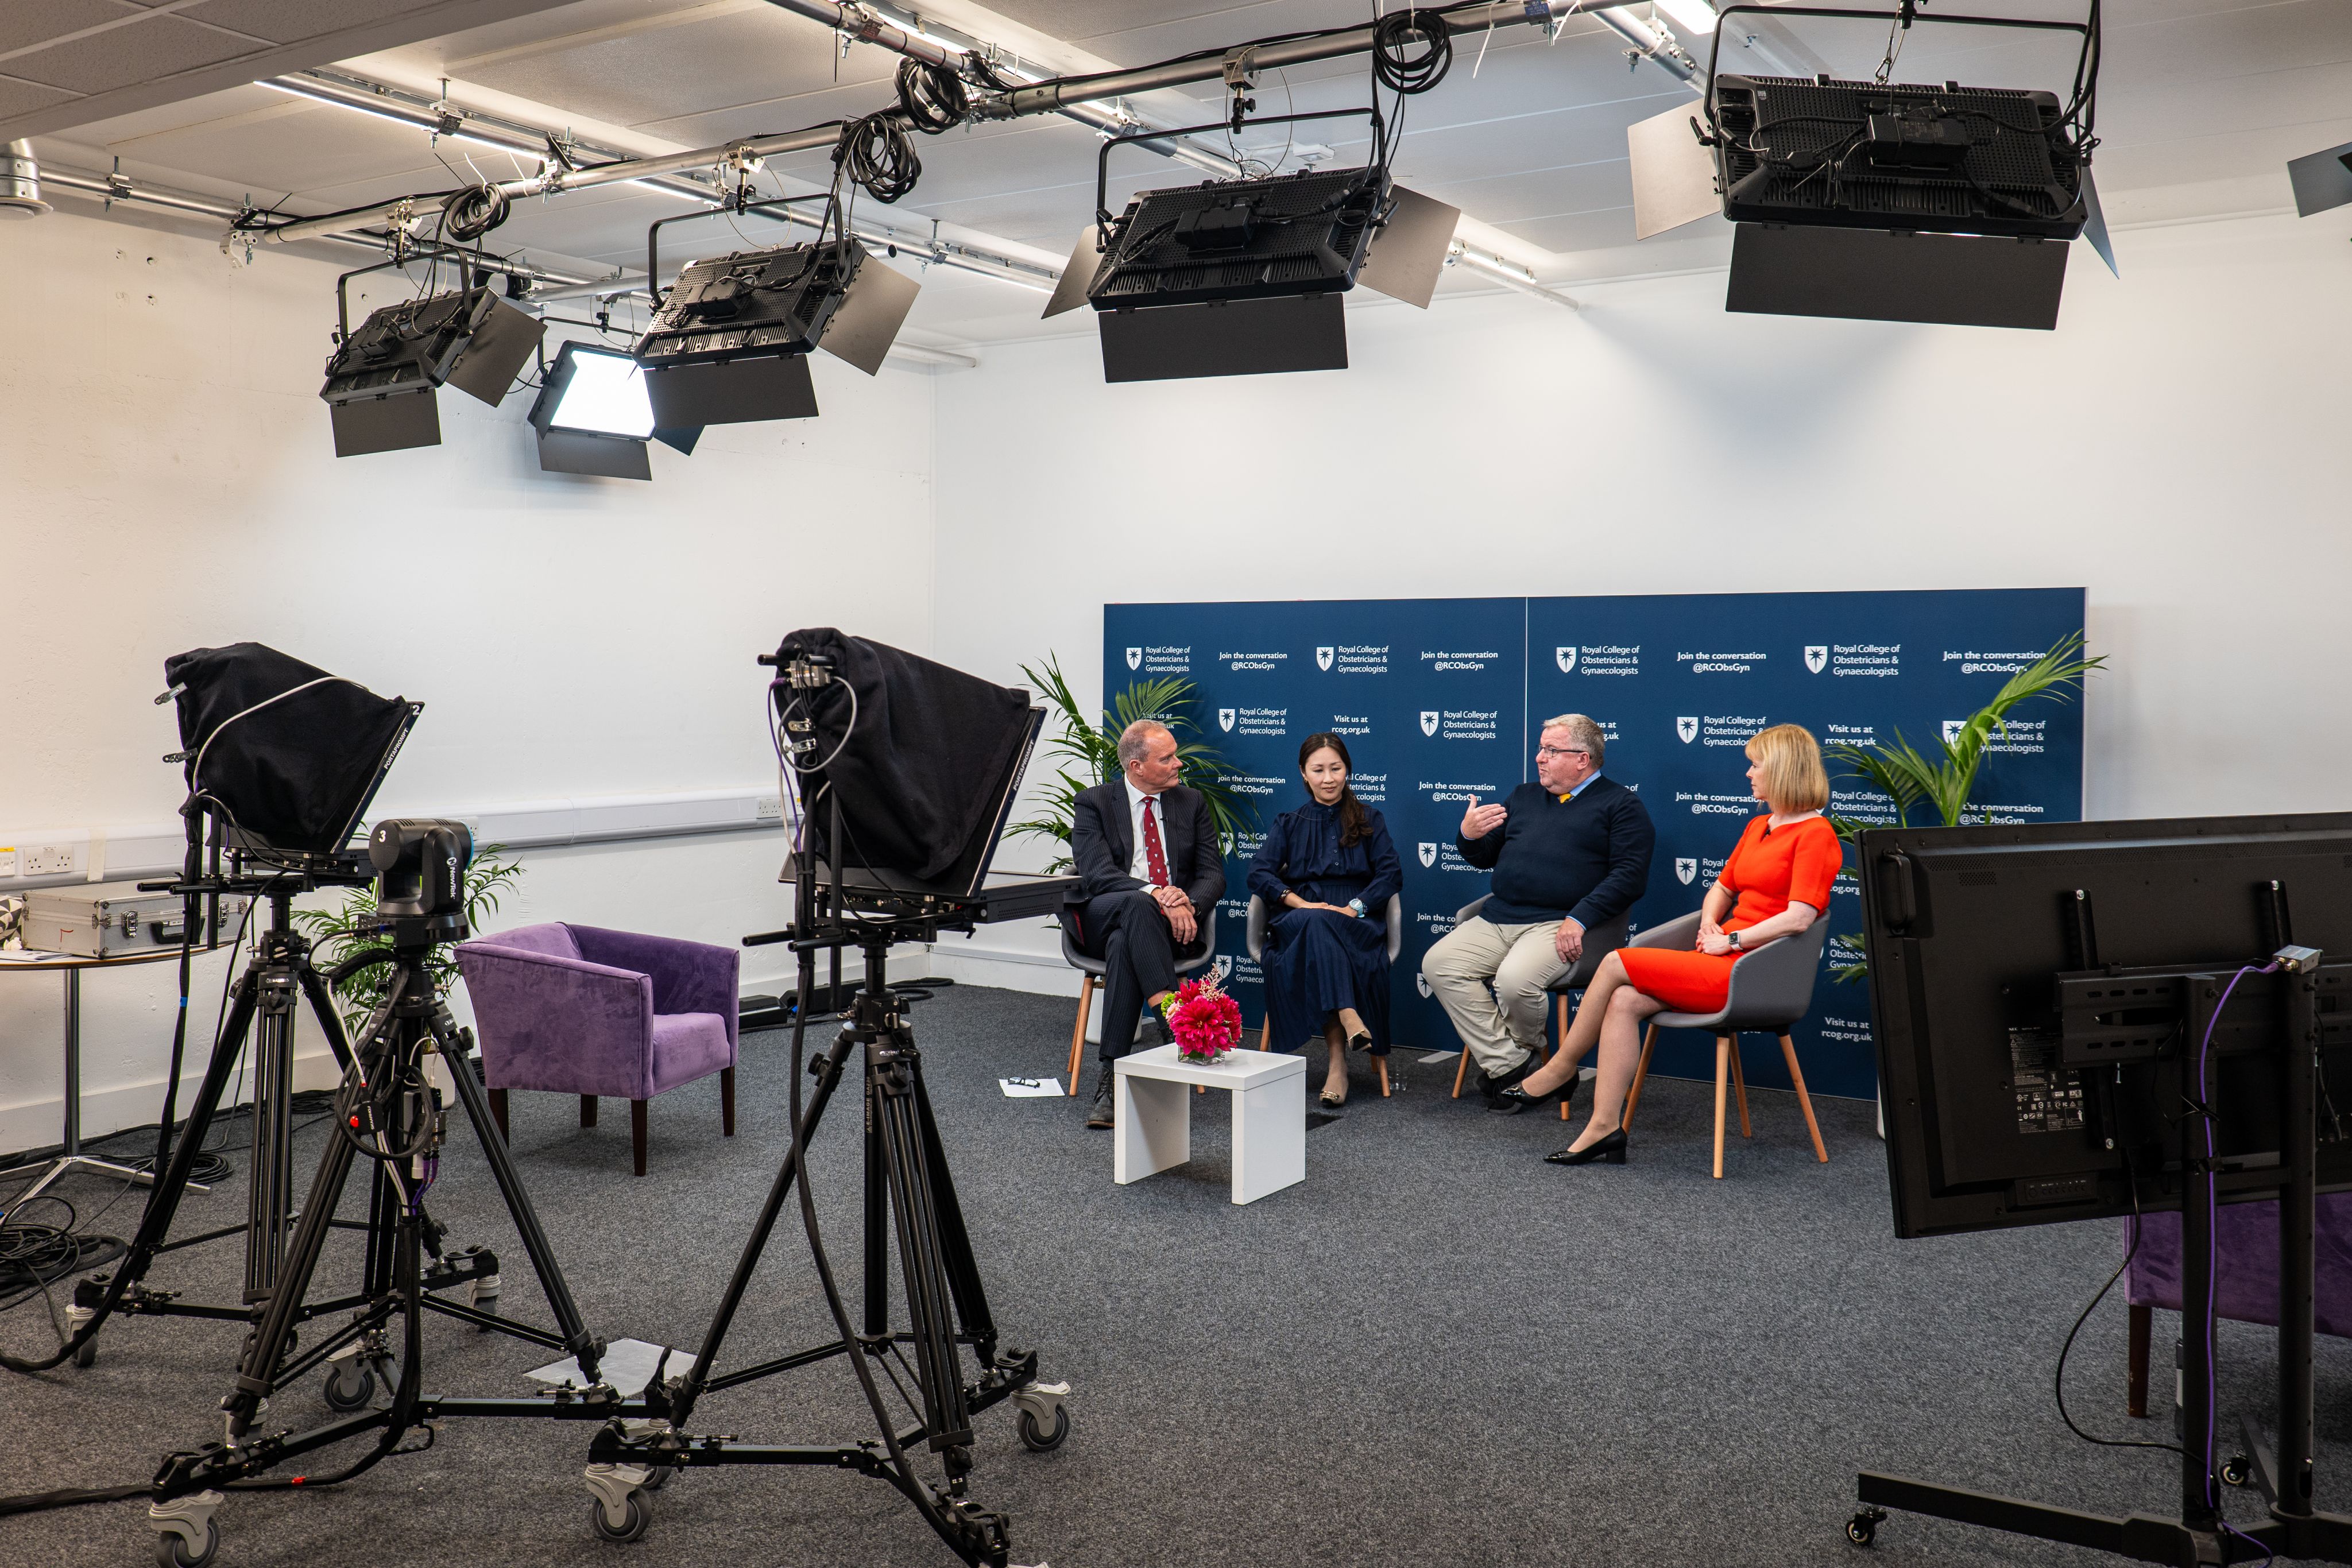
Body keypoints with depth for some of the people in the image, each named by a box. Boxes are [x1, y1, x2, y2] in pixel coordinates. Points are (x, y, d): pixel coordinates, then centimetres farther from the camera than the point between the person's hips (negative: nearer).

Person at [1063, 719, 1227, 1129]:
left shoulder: (1192, 803, 14)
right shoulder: (1094, 803, 4)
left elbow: (1213, 875, 7)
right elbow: (1096, 874, -11)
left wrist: (1189, 901, -17)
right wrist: (1154, 895, -27)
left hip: (1177, 921, 1)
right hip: (1102, 918, -1)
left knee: (1124, 944, -35)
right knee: (1138, 906, -39)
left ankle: (1111, 1075, -39)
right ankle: (1174, 1025, -48)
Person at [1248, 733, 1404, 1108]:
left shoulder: (1369, 821, 19)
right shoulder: (1289, 824, 21)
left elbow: (1391, 875, 6)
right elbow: (1259, 872, 4)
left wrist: (1355, 907, -12)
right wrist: (1300, 903, -13)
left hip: (1356, 923, -1)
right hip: (1297, 922, 1)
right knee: (1313, 923, -37)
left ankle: (1337, 1060, -42)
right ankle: (1349, 1020, -53)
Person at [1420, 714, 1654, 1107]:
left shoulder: (1620, 805, 6)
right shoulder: (1523, 797, 25)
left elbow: (1630, 874, -7)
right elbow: (1483, 857, 27)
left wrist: (1579, 920, -18)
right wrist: (1469, 836, 2)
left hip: (1559, 924, -7)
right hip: (1497, 920, 7)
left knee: (1515, 980, -33)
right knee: (1438, 963, -15)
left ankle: (1528, 1052, 2)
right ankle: (1507, 1064, -13)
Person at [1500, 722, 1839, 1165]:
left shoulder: (1815, 834, -8)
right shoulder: (1758, 827, 20)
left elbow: (1799, 917, -18)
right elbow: (1722, 887, 30)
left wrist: (1732, 940, -13)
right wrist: (1709, 923, 9)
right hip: (1722, 959, 8)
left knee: (1617, 964, -14)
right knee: (1623, 1002, -15)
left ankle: (1561, 1068, 3)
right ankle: (1605, 1129, -15)